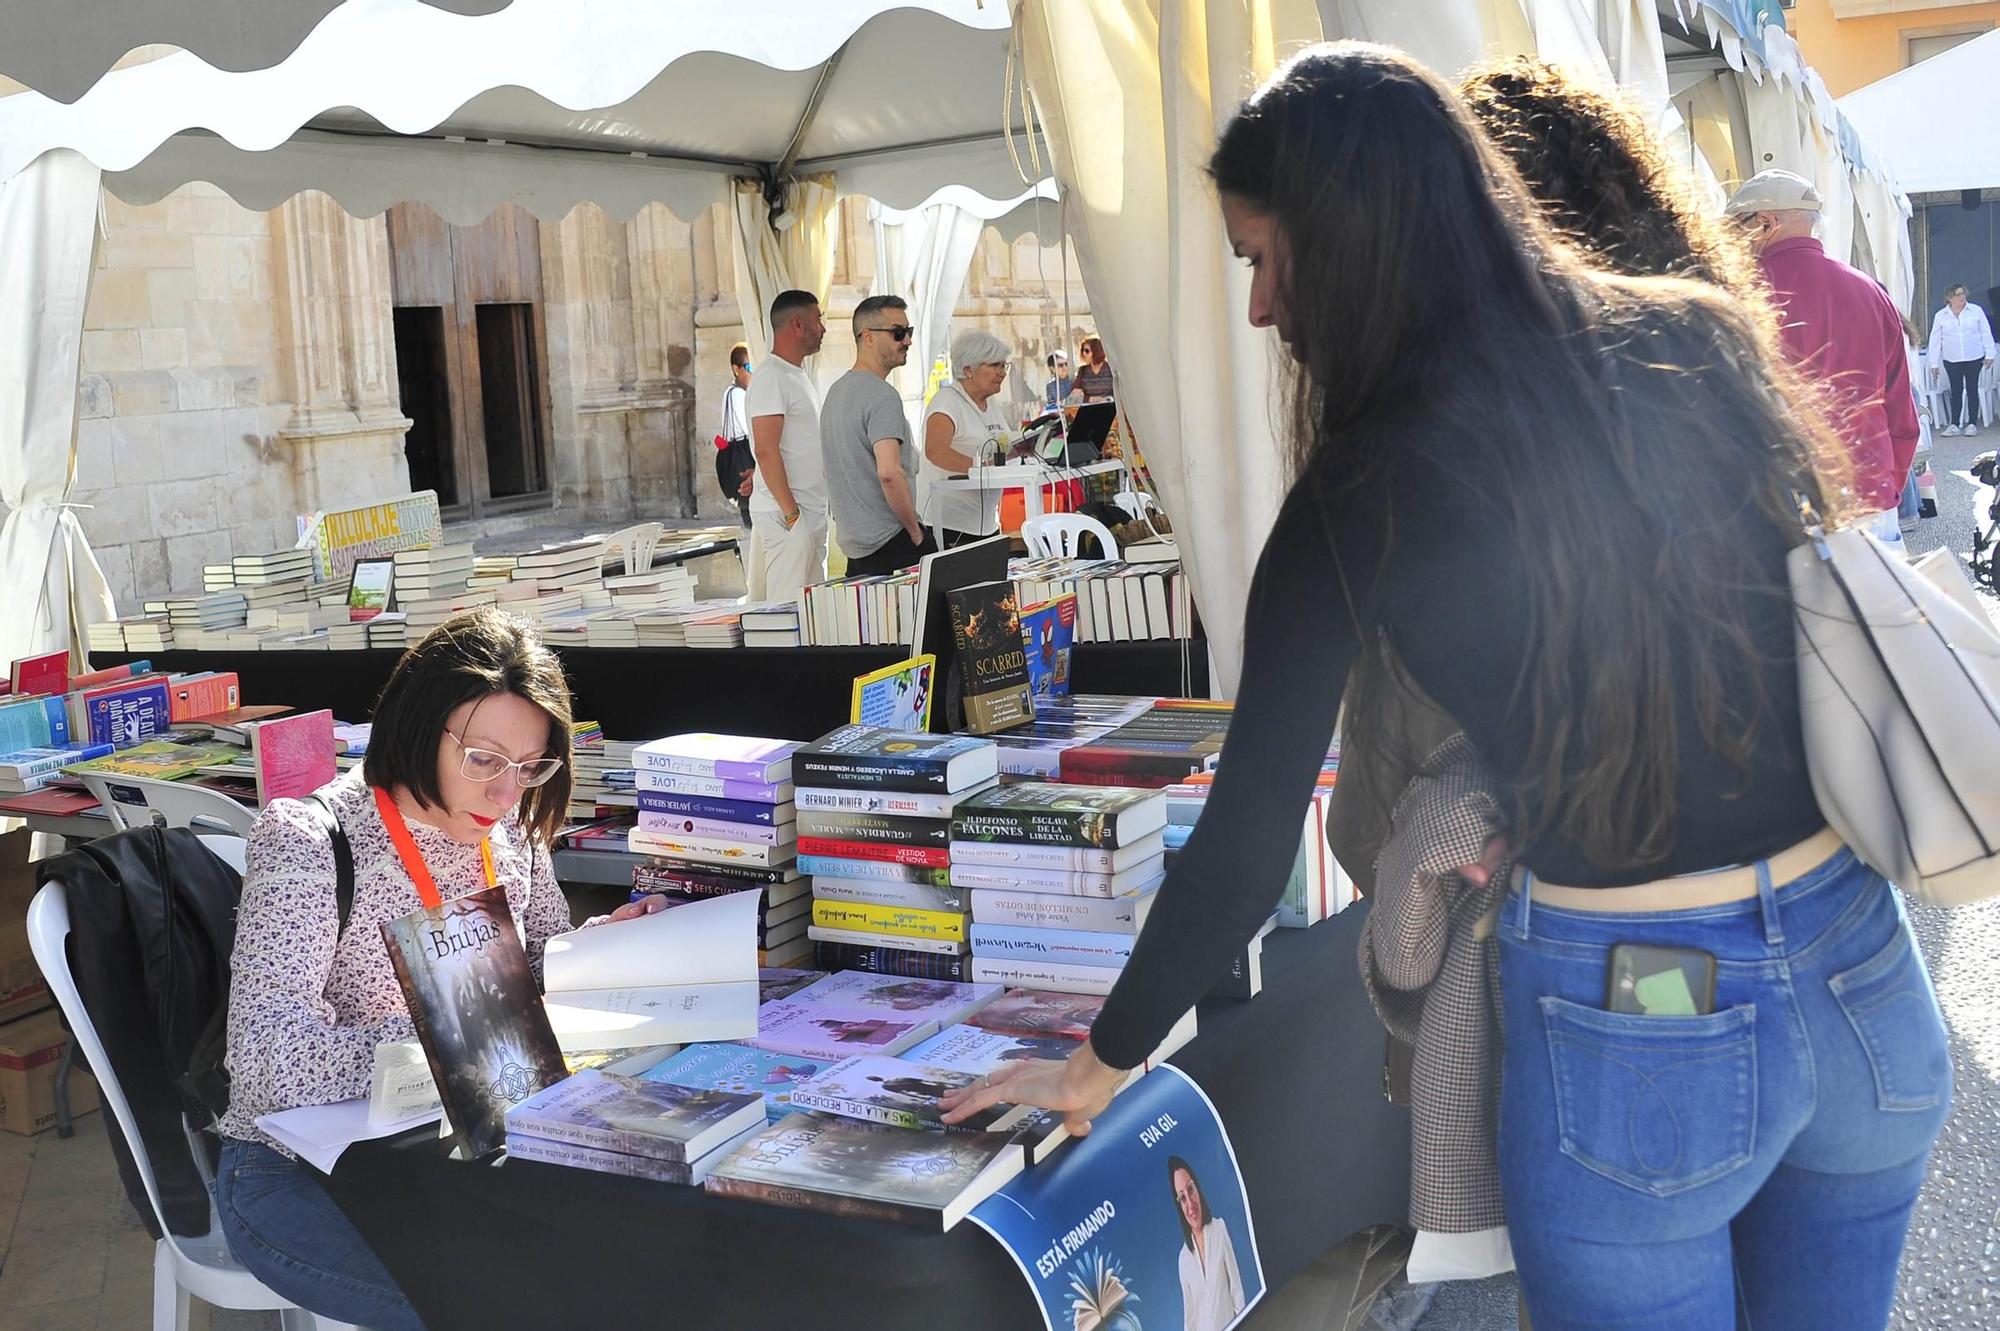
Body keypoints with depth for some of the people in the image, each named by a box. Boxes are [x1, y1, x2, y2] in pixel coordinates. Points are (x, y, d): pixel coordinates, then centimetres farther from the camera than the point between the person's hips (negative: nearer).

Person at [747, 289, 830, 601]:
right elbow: (766, 450, -20)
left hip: (812, 513, 10)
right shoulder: (770, 377, -13)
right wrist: (790, 513, -22)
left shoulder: (800, 377, 19)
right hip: (787, 515, -10)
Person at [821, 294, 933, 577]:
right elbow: (889, 473, -26)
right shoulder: (882, 397, -15)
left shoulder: (836, 391, 16)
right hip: (891, 541, -10)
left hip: (852, 543, 10)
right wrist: (915, 531, -15)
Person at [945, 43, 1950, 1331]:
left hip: (1632, 1027, -4)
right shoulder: (1705, 341, -2)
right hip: (1870, 968, 5)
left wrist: (1102, 1062, 7)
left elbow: (1242, 852, -7)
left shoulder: (1363, 501, -13)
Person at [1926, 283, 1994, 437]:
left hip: (1974, 359, -1)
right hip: (1951, 360, 1)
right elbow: (1935, 340, 3)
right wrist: (1934, 363, 0)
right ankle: (1954, 424, 6)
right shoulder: (1941, 316, 2)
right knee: (1955, 391, 2)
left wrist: (1989, 354, -1)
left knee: (1972, 390, 3)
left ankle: (1972, 424, 7)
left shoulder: (1976, 311, 1)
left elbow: (1986, 333, 3)